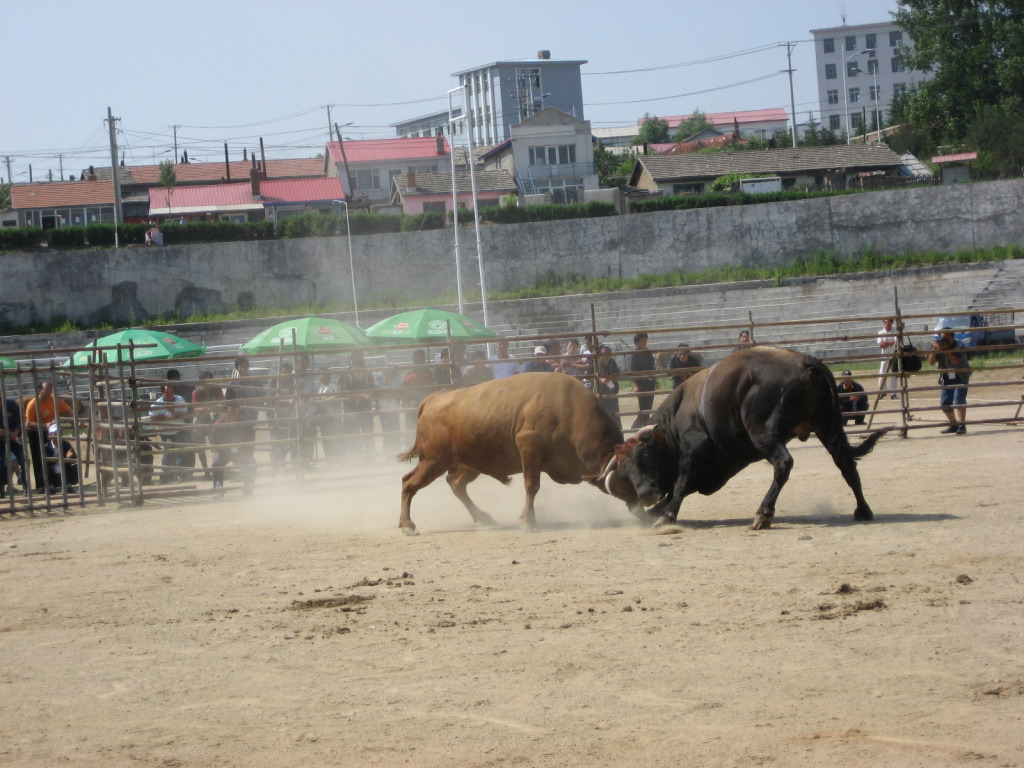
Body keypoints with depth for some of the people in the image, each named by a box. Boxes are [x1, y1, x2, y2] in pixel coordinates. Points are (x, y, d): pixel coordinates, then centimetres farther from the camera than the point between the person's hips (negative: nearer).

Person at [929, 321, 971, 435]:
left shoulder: (958, 347, -18)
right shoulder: (939, 345, -4)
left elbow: (956, 361, -31)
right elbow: (931, 362, -10)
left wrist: (946, 350, -36)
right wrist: (934, 349, -24)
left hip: (961, 377, -6)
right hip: (947, 378, 6)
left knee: (959, 398, -22)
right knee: (944, 402, 3)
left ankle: (962, 425, -20)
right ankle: (953, 424, 20)